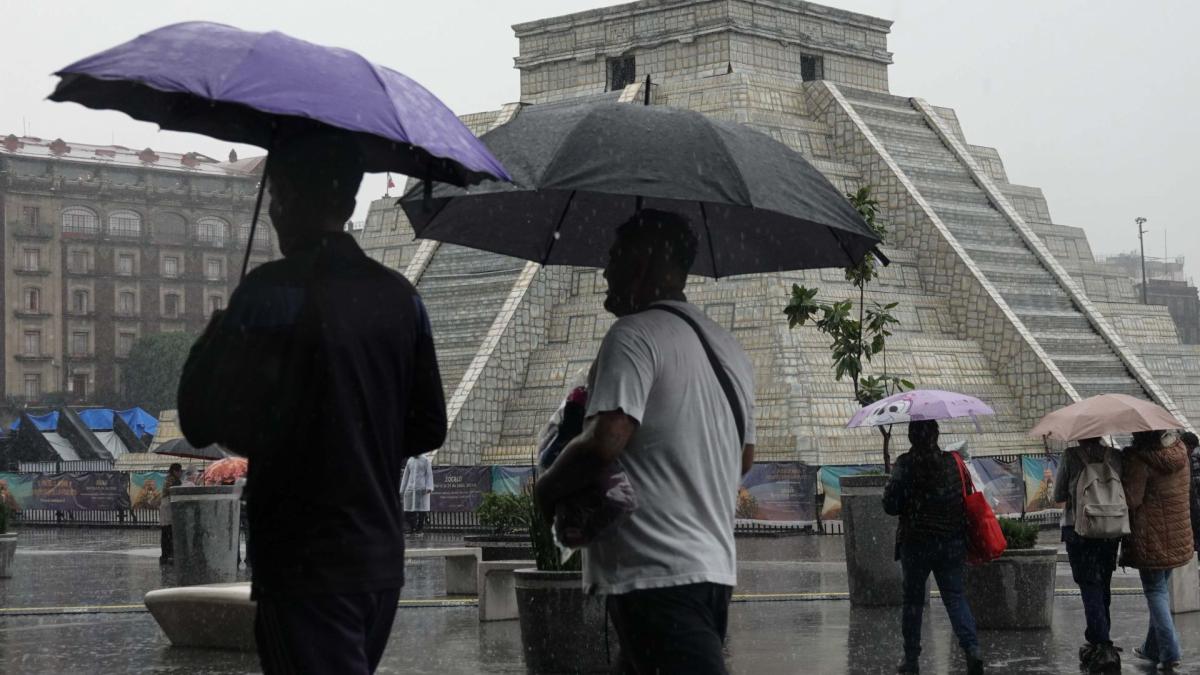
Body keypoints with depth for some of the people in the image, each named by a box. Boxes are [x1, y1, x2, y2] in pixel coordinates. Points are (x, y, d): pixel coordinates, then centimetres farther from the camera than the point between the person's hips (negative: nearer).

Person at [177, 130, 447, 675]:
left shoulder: (274, 290, -13)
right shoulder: (399, 296, 6)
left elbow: (202, 422, -15)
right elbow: (429, 429, 10)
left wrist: (216, 335, 3)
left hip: (305, 567, -7)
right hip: (383, 560, 7)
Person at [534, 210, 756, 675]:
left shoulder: (635, 335, -9)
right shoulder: (730, 349, 19)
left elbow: (604, 442, -20)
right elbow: (744, 457, 27)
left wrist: (547, 489, -4)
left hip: (655, 576, -9)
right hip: (716, 568, 9)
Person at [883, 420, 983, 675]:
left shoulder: (905, 464, -12)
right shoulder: (954, 462, -1)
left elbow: (891, 506, -12)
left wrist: (889, 490, 8)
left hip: (915, 544, -2)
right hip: (952, 543, 3)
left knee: (912, 600, 10)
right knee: (955, 596, 7)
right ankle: (971, 647, -13)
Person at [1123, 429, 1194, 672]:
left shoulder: (1139, 459, -20)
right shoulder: (1179, 450, 3)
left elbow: (1131, 499, -20)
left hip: (1151, 538, -7)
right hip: (1179, 537, 7)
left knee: (1155, 591, 2)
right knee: (1162, 588, 18)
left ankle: (1169, 653, -5)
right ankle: (1153, 648, 27)